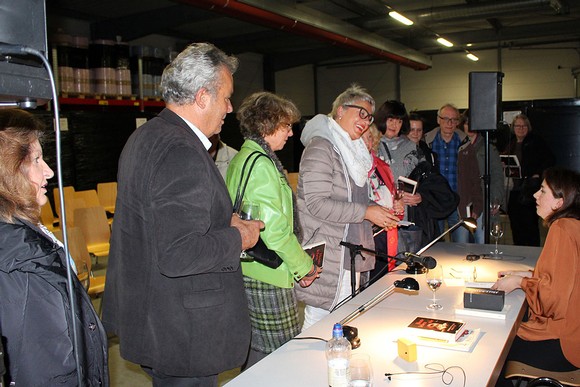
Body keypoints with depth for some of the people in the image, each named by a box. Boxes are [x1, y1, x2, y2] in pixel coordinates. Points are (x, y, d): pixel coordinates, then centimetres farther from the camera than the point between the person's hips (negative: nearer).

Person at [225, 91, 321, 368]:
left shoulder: (242, 158, 15)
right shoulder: (261, 163, -16)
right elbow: (275, 229, -22)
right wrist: (305, 266, -7)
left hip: (248, 271, 10)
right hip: (269, 276, -10)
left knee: (257, 349, 19)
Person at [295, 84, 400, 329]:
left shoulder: (352, 151, 18)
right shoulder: (320, 148, -11)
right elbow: (317, 203, -21)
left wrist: (381, 211, 10)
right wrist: (366, 212, -17)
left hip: (351, 255, 9)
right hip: (326, 257, -9)